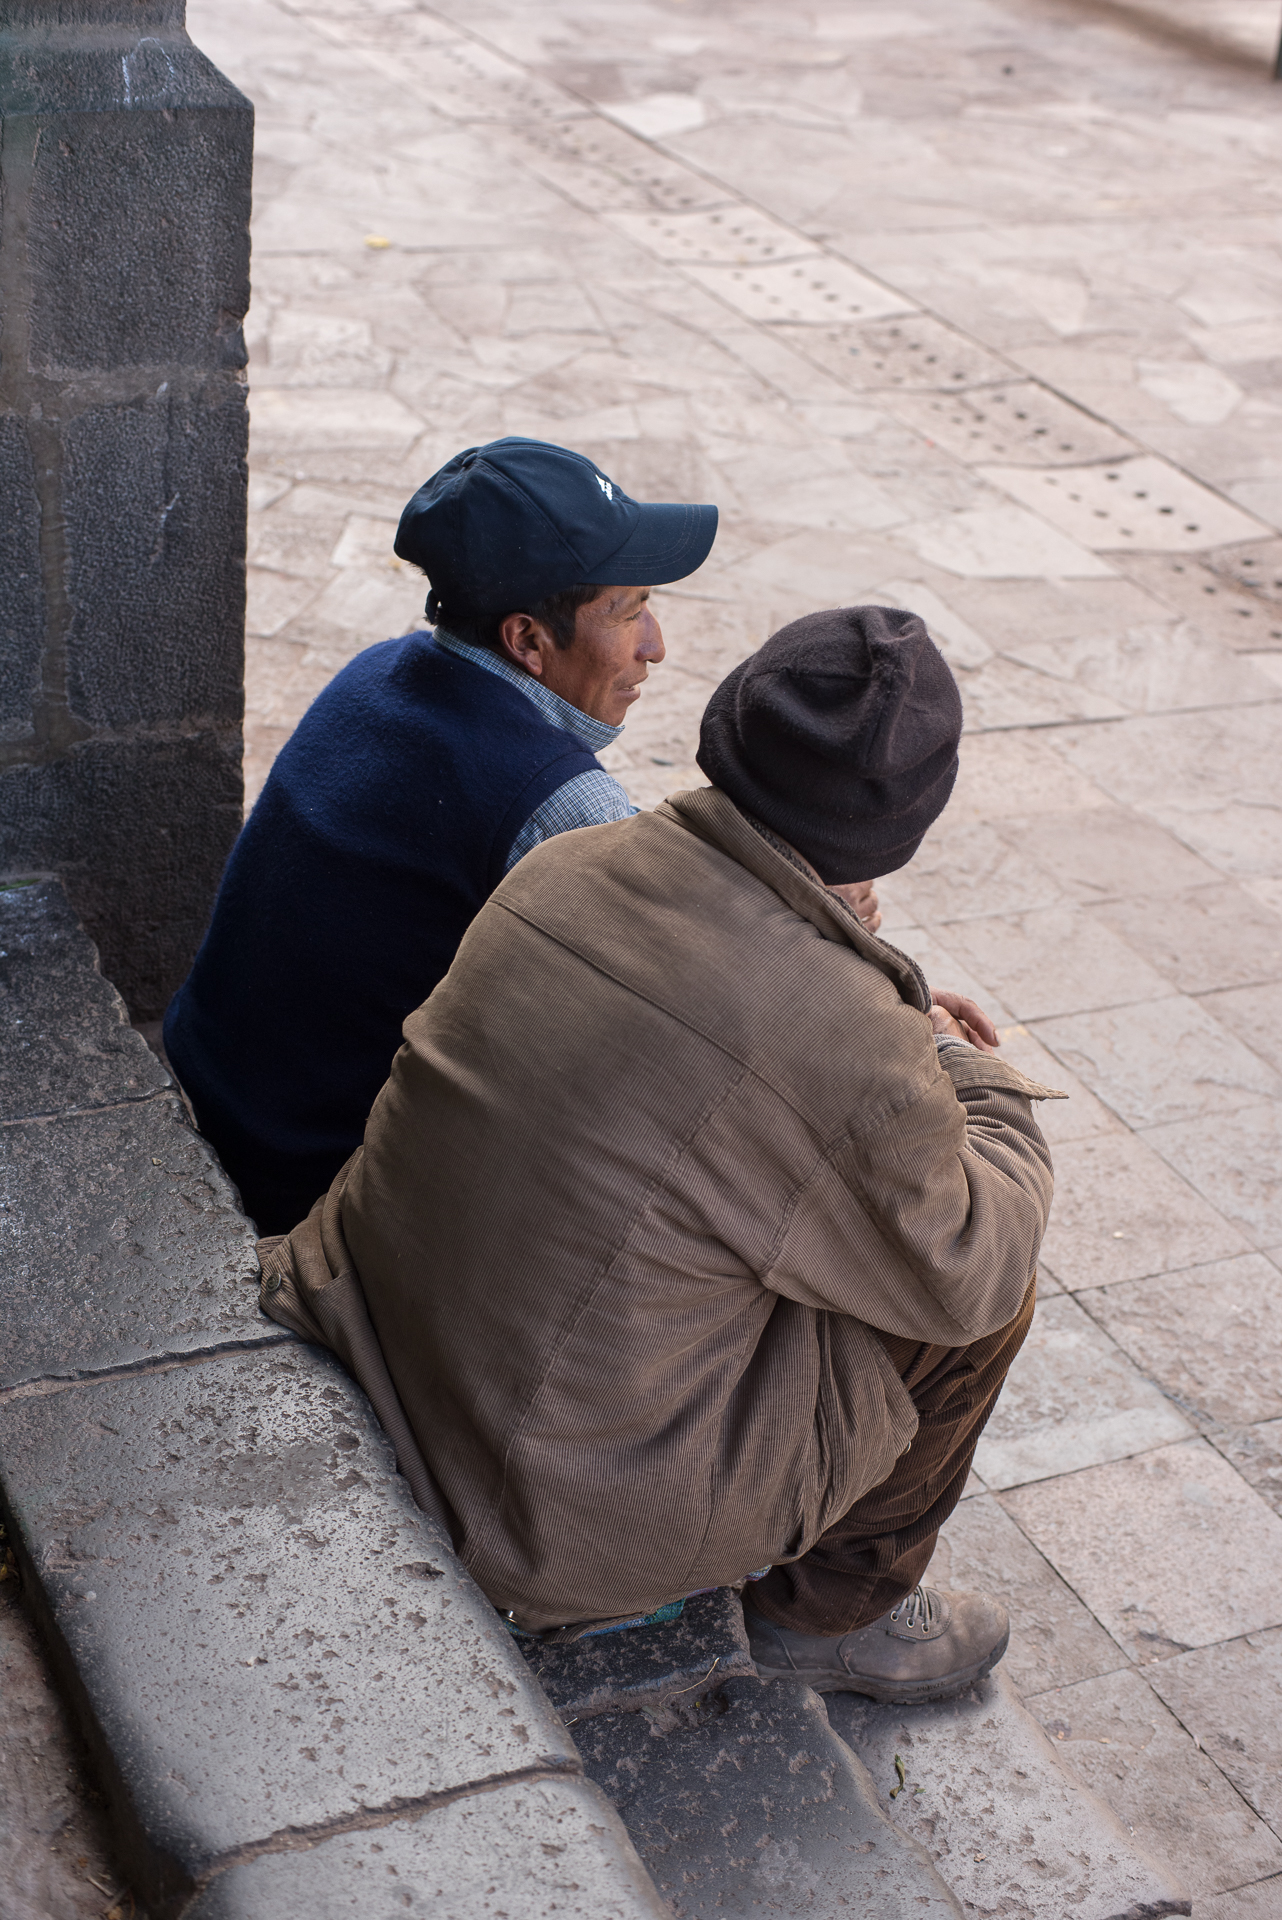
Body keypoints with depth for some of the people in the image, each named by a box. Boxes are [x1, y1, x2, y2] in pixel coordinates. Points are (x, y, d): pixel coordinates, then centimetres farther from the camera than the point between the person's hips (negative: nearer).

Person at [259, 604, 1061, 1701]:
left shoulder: (568, 866, -5)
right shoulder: (848, 1049, -25)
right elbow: (964, 1271, -6)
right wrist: (981, 1081, 11)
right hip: (573, 1519, -7)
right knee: (984, 1287, 8)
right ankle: (834, 1611, 27)